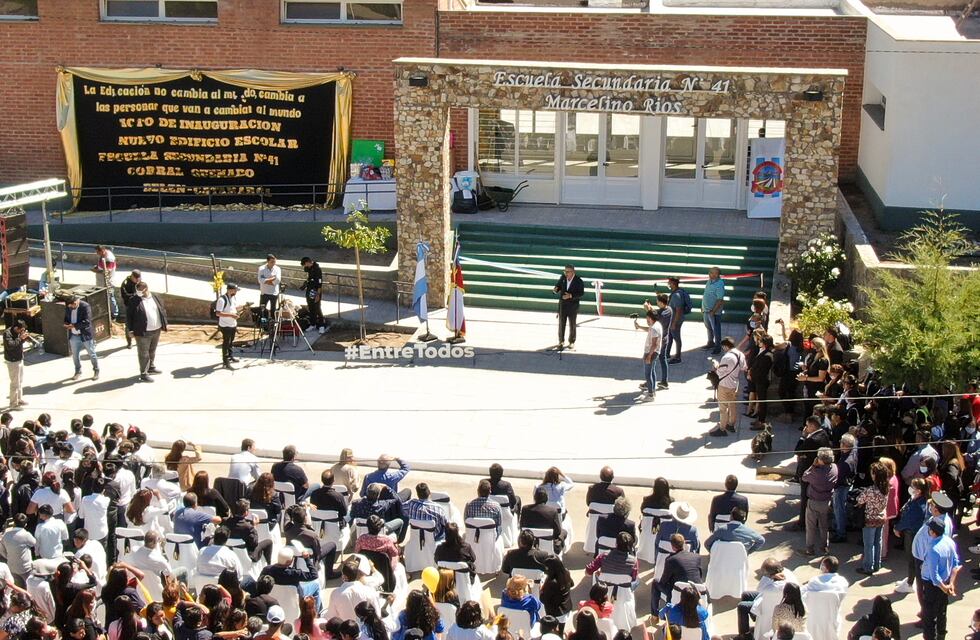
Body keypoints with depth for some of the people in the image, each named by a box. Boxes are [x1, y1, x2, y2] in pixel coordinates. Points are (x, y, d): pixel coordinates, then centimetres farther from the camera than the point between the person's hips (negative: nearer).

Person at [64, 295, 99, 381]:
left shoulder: (85, 306, -19)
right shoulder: (68, 307, 0)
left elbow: (87, 322, -24)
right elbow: (66, 318, 14)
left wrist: (74, 325, -26)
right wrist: (66, 324, -10)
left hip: (85, 334, -5)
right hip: (73, 335, 5)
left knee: (92, 354, 7)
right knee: (75, 354, 14)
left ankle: (96, 371, 23)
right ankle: (78, 372, 32)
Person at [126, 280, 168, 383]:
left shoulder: (156, 297, 3)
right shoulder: (134, 301, -11)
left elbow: (163, 310, 11)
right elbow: (129, 316, -7)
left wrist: (164, 325, 9)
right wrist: (130, 330, -10)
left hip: (156, 330, 5)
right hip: (143, 332, -5)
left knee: (152, 351, 22)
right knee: (143, 353, 0)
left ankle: (151, 367, 41)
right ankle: (143, 374, 7)